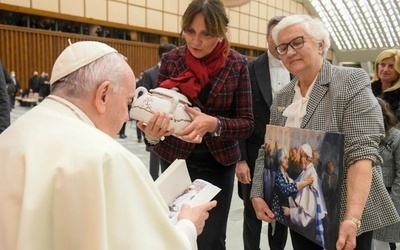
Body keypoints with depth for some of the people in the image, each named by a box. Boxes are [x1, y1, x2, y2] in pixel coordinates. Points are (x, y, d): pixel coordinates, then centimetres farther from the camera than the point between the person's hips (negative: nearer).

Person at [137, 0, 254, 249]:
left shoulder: (237, 64, -8)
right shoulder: (172, 59, -6)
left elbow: (246, 122, -9)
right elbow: (160, 106, -4)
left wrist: (213, 124, -29)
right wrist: (153, 133, -27)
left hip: (218, 163, 0)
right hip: (175, 159, 1)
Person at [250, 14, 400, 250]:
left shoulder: (352, 82, -11)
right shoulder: (282, 97, 6)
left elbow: (362, 152, -20)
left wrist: (352, 218, -30)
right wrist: (257, 194, -6)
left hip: (345, 214, -5)